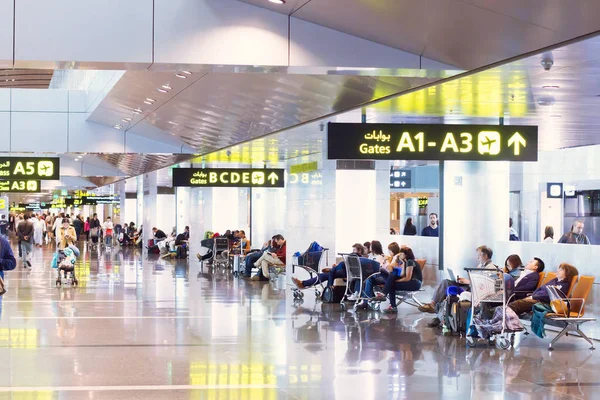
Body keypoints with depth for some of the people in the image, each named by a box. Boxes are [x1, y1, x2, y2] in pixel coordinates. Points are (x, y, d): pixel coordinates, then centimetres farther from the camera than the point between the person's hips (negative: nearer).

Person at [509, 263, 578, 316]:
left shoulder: (565, 285, 0)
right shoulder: (554, 280, 27)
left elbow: (549, 295, -12)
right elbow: (540, 288, 24)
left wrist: (533, 297, -13)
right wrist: (531, 296, 4)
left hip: (543, 302, -8)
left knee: (518, 303, -32)